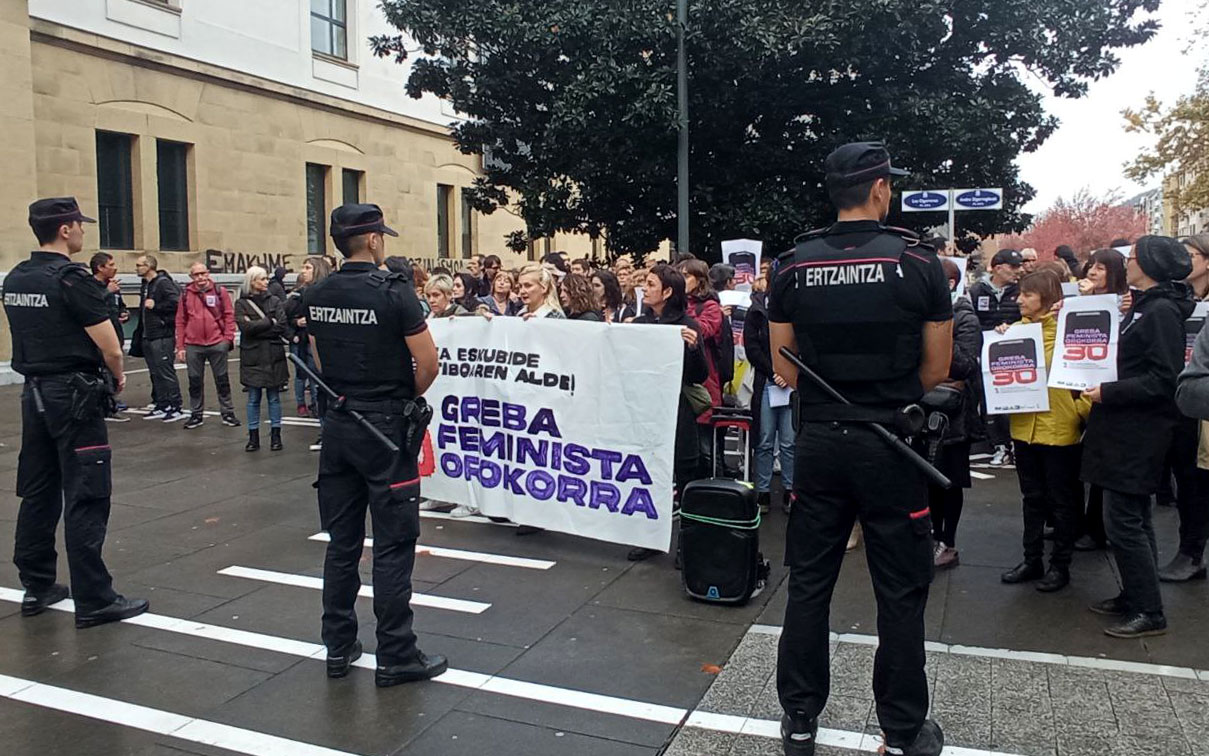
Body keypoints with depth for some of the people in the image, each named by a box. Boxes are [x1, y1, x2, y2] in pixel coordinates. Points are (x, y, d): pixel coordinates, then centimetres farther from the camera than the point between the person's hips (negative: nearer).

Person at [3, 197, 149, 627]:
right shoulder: (73, 280, -15)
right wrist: (118, 378, 4)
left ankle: (37, 587, 25)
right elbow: (110, 349, -15)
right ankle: (93, 600, 0)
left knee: (38, 494, 15)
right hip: (74, 396, -8)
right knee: (85, 499, -5)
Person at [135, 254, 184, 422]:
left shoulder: (163, 283, -11)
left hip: (163, 336, -9)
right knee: (155, 373, 13)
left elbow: (177, 302, -24)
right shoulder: (145, 285, 18)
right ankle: (161, 406, 20)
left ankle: (176, 408, -2)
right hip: (148, 336, 9)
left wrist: (155, 305, -17)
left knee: (166, 372, -7)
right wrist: (139, 333, 15)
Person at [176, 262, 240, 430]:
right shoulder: (186, 295, 4)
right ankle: (196, 414, 20)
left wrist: (228, 338, -8)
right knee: (195, 381, 9)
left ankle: (227, 413, 17)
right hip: (193, 346, 1)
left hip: (217, 344, -1)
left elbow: (229, 316, 1)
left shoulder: (220, 292, 1)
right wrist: (180, 347, 2)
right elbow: (180, 322, 5)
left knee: (222, 380, 8)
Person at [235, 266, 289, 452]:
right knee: (253, 398, 5)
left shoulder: (274, 301, 5)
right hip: (252, 357, -1)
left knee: (274, 397, 6)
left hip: (274, 355, 1)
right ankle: (253, 437, 12)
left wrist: (256, 327, -9)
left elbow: (282, 326, -6)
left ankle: (275, 435, 13)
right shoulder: (241, 304, 2)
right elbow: (245, 327, -12)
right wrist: (269, 322, -9)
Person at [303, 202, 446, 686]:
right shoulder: (394, 292, -14)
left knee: (342, 540, 14)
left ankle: (338, 647, 24)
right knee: (394, 544, 1)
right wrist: (410, 394, 5)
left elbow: (320, 361, 14)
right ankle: (395, 657, 8)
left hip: (338, 424, 6)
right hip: (386, 427, -6)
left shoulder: (317, 297, 5)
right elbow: (429, 363, -13)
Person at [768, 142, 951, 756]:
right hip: (892, 447, -2)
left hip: (819, 443, 2)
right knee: (900, 595, 11)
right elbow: (936, 370, -1)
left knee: (808, 586, 13)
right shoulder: (919, 263, -7)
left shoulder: (792, 266, -2)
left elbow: (784, 370, 3)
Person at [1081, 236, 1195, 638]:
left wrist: (1109, 393, -18)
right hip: (1126, 430, 10)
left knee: (1124, 521, -6)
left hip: (1139, 434, -10)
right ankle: (1135, 597, 27)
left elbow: (1163, 380, -22)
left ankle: (1149, 612, 4)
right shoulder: (1143, 307, 14)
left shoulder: (1162, 311, -16)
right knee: (1133, 518, 16)